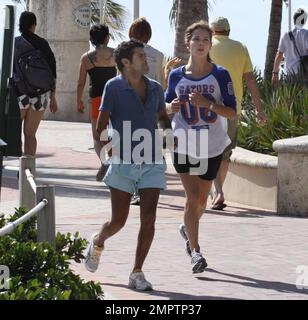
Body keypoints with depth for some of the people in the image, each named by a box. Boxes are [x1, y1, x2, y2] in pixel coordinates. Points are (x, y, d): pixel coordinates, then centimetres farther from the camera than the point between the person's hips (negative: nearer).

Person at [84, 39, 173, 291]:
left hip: (152, 164, 3)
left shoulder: (155, 89, 9)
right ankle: (98, 243, 38)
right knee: (119, 221, 4)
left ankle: (137, 274, 1)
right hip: (123, 165, -3)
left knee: (148, 219, -7)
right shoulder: (114, 88, -5)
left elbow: (163, 118, 27)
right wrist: (112, 154, -13)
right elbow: (101, 129, -5)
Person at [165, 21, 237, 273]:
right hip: (184, 146, -1)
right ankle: (195, 252, -9)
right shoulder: (176, 76, -1)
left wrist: (207, 103, -23)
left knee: (201, 201, 15)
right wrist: (172, 106, -11)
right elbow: (167, 106, 13)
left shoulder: (220, 75, -6)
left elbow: (232, 112, -8)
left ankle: (188, 229, 46)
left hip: (212, 148, 1)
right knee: (193, 197, -13)